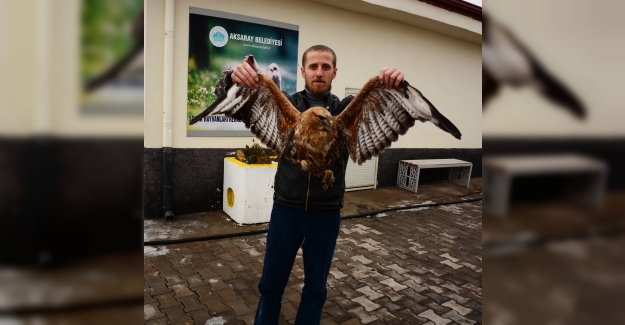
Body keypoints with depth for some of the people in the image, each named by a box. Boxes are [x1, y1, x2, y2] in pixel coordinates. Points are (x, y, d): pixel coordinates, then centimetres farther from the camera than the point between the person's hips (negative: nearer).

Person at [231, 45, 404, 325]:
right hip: (286, 209, 0)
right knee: (271, 283, 16)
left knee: (316, 287, 16)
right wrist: (237, 78, -32)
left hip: (326, 213, 1)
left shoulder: (346, 109, 1)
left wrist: (394, 86, -36)